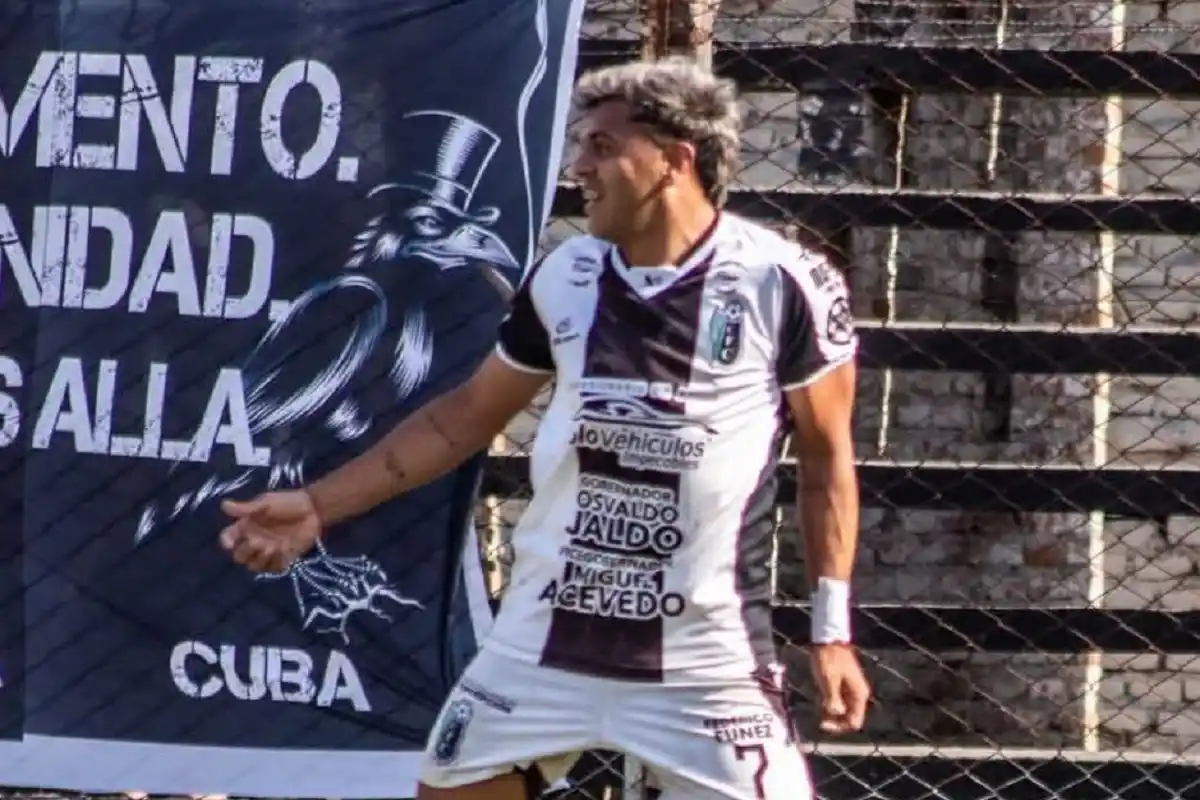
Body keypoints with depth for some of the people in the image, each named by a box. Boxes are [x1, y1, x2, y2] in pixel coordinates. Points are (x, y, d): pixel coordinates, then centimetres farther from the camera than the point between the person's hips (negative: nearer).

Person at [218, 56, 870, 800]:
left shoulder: (784, 284, -11)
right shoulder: (564, 277, 2)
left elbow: (826, 457, -1)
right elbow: (469, 413, 14)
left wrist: (832, 630, -4)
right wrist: (316, 505, 10)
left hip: (708, 658, -4)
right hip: (546, 637, 4)